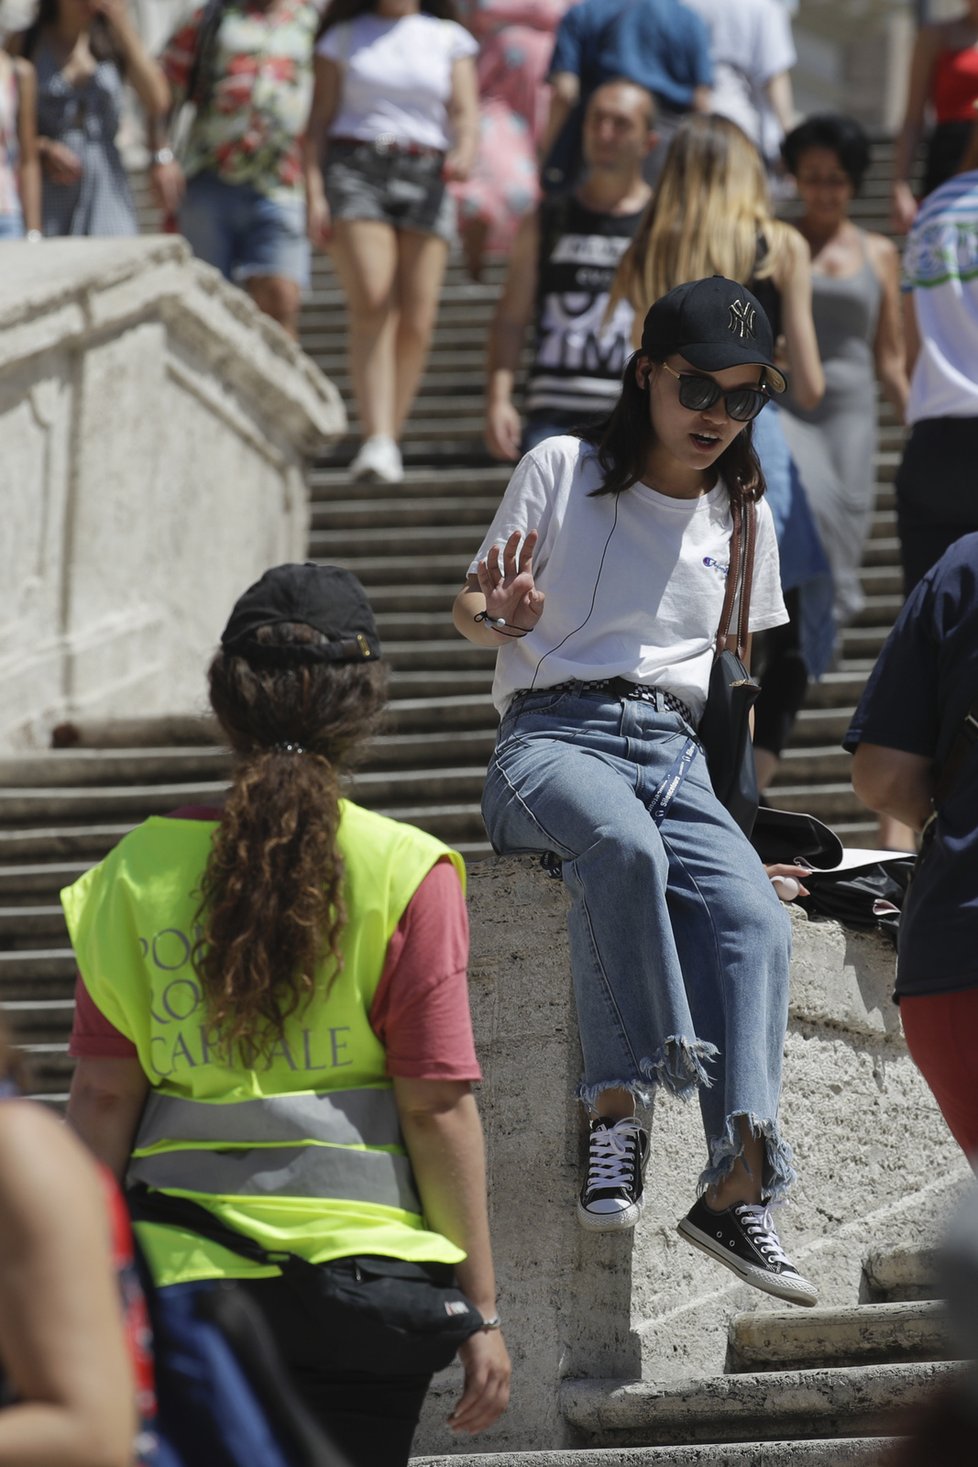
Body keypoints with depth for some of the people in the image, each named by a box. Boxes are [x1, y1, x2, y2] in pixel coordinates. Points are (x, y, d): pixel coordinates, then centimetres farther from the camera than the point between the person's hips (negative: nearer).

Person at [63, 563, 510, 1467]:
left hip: (182, 1272, 2)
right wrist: (479, 1306, 1)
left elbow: (103, 1098, 3)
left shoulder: (140, 868, 2)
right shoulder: (404, 872, -5)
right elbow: (438, 1107, -5)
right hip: (360, 1261, -2)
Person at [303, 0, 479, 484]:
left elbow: (464, 112, 4)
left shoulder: (449, 40, 14)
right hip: (356, 167, -2)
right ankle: (378, 443, -29)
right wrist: (314, 195, -4)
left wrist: (465, 152, -20)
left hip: (425, 175, 2)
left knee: (417, 321, -7)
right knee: (371, 303, -20)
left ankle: (388, 441, 5)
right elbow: (318, 121, 9)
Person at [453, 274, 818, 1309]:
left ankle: (737, 1186, -37)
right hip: (554, 734, -4)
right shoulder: (563, 470, 7)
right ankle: (616, 1114, -38)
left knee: (754, 918, -27)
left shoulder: (743, 515, 20)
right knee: (623, 846, -40)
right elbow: (470, 612, 8)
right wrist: (504, 616, -15)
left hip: (676, 750, 4)